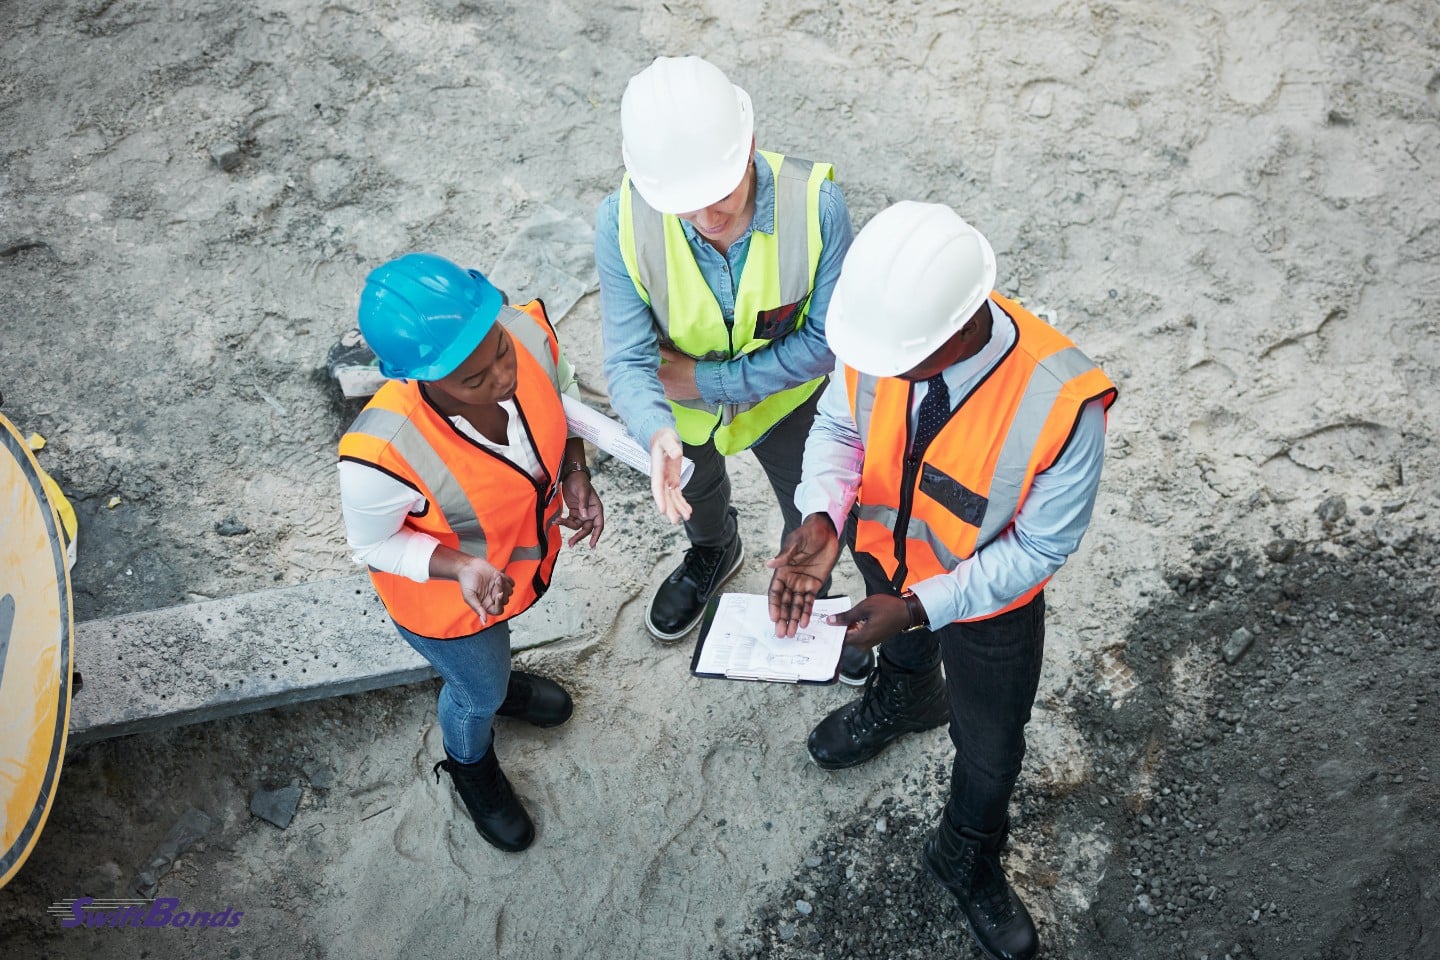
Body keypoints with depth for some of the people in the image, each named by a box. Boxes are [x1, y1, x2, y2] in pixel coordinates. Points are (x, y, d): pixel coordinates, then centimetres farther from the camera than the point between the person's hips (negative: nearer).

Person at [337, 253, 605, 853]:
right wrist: (461, 567, -37)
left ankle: (494, 676, 75)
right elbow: (373, 543, -22)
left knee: (494, 647, 38)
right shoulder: (384, 455, -44)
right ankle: (470, 765, 64)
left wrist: (575, 473, -22)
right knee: (479, 692, 27)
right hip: (445, 597, -4)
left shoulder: (528, 331, -32)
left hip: (526, 548, 4)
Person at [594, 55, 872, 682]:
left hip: (786, 396, -1)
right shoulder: (622, 223, -34)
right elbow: (629, 361, -30)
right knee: (694, 491, 33)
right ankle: (713, 553, 71)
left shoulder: (816, 203, -37)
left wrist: (707, 379, -29)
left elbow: (826, 341, -28)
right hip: (684, 405, 1)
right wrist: (658, 434, -51)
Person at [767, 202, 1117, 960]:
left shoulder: (1060, 404, -40)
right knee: (901, 647, 38)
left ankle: (967, 862, 56)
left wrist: (921, 606, -30)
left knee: (989, 749, 23)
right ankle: (903, 701, 76)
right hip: (886, 556, 3)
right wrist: (821, 521, -29)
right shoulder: (882, 329, -30)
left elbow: (1039, 547, -25)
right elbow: (840, 424, -11)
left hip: (988, 603, -3)